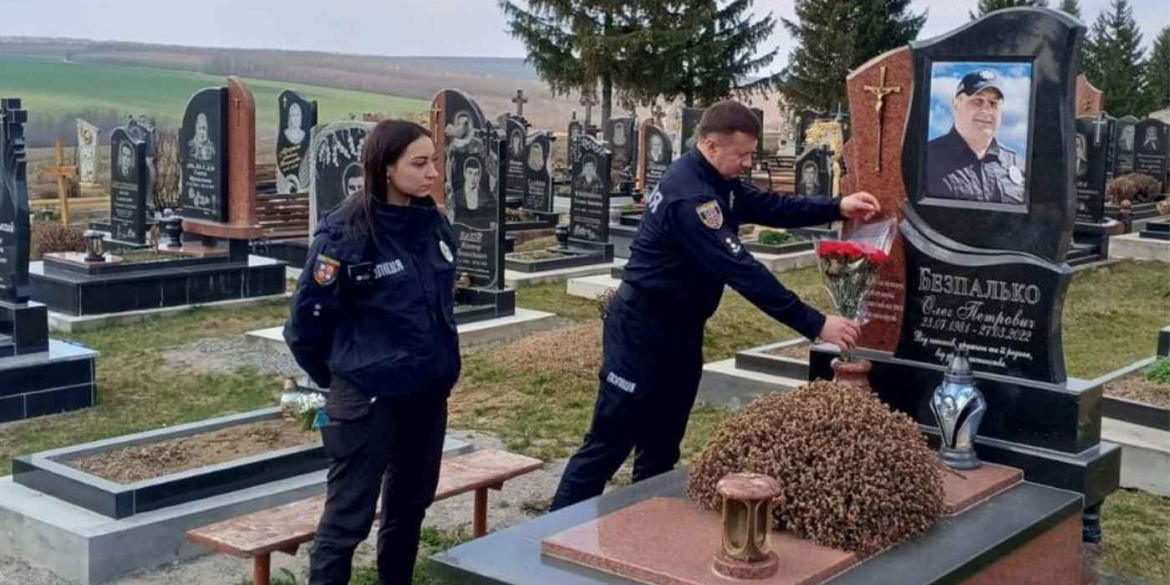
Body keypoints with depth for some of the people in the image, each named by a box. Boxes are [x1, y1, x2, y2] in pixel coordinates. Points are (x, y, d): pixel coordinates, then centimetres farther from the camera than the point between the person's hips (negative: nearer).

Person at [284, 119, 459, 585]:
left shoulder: (433, 224, 3)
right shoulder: (346, 232, -16)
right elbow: (306, 323, -9)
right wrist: (340, 379, 3)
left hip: (429, 393, 7)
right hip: (368, 399, -7)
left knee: (410, 505, 19)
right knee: (348, 516, 0)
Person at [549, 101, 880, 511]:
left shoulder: (716, 181, 5)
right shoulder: (689, 196, -27)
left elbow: (770, 207, 10)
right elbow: (742, 271, -31)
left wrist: (837, 208, -5)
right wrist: (814, 325, -30)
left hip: (679, 329, 10)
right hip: (643, 329, -10)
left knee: (661, 446, 15)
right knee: (609, 443, -4)